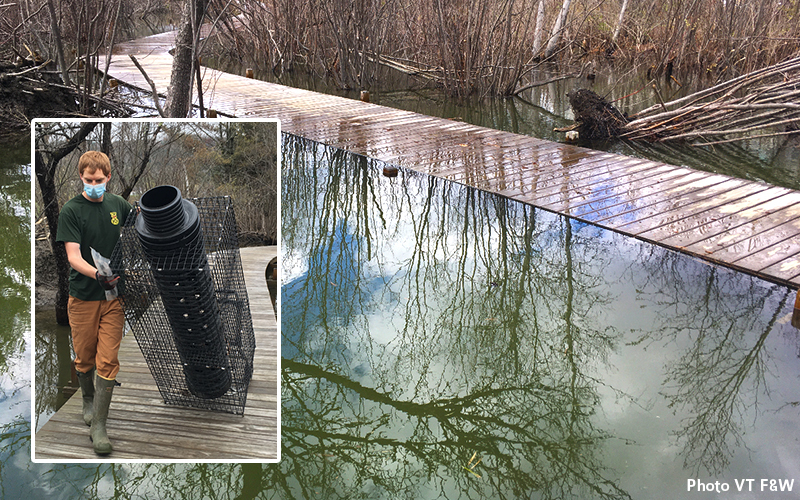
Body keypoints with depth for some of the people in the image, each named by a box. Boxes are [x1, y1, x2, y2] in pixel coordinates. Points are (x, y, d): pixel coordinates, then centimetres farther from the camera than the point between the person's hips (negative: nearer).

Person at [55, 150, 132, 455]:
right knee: (84, 358, 13)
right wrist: (97, 275, -32)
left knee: (108, 361, -2)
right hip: (83, 296, -1)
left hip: (114, 294, 1)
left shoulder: (118, 204, 3)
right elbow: (73, 256, -16)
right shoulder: (71, 210, -7)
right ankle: (88, 401, 41)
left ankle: (98, 425, 4)